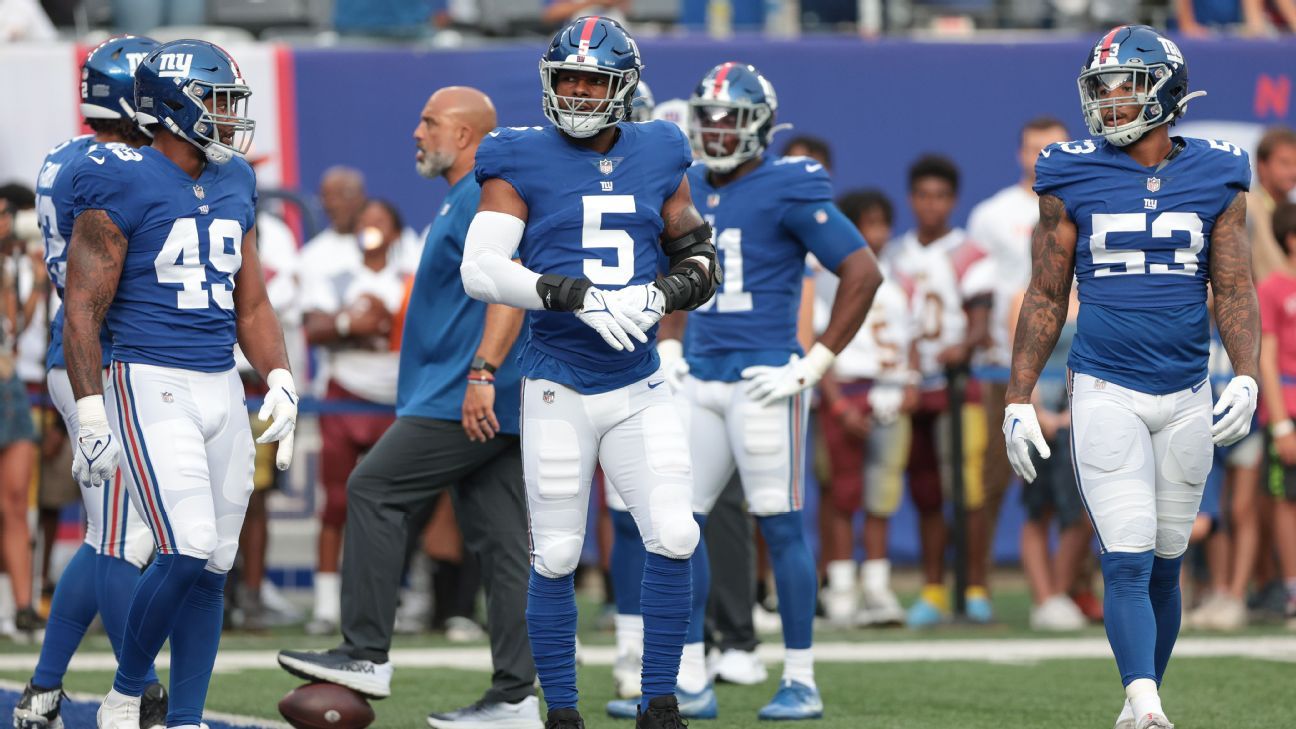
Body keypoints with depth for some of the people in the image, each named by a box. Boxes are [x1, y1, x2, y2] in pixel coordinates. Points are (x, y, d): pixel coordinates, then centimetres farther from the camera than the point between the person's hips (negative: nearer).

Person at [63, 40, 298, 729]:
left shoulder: (235, 185, 13)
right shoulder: (122, 187, -9)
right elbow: (83, 308, -10)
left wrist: (280, 383, 7)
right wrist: (90, 416, -15)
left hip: (223, 388, 7)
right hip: (153, 387, -7)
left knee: (212, 568, 6)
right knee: (188, 554, -17)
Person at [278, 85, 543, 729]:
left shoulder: (484, 196, -10)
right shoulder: (468, 199, 23)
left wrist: (482, 373, -29)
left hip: (468, 400, -10)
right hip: (489, 407, 10)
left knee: (374, 491, -7)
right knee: (498, 542, 7)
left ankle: (366, 653, -8)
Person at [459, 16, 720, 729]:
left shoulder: (657, 158, 7)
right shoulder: (521, 162, -4)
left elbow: (700, 257, 16)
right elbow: (480, 270, -13)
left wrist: (666, 290, -7)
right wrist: (578, 297, -23)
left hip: (640, 388, 3)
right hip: (559, 391, -3)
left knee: (673, 538, -8)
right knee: (555, 557, 2)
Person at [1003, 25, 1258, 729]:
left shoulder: (1215, 179, 4)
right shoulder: (1073, 181, 1)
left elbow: (1235, 290, 4)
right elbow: (1046, 297, 5)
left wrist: (1246, 378, -12)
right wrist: (1018, 399, 1)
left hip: (1186, 399, 2)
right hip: (1106, 394, -2)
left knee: (1163, 565, 9)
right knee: (1126, 562, -13)